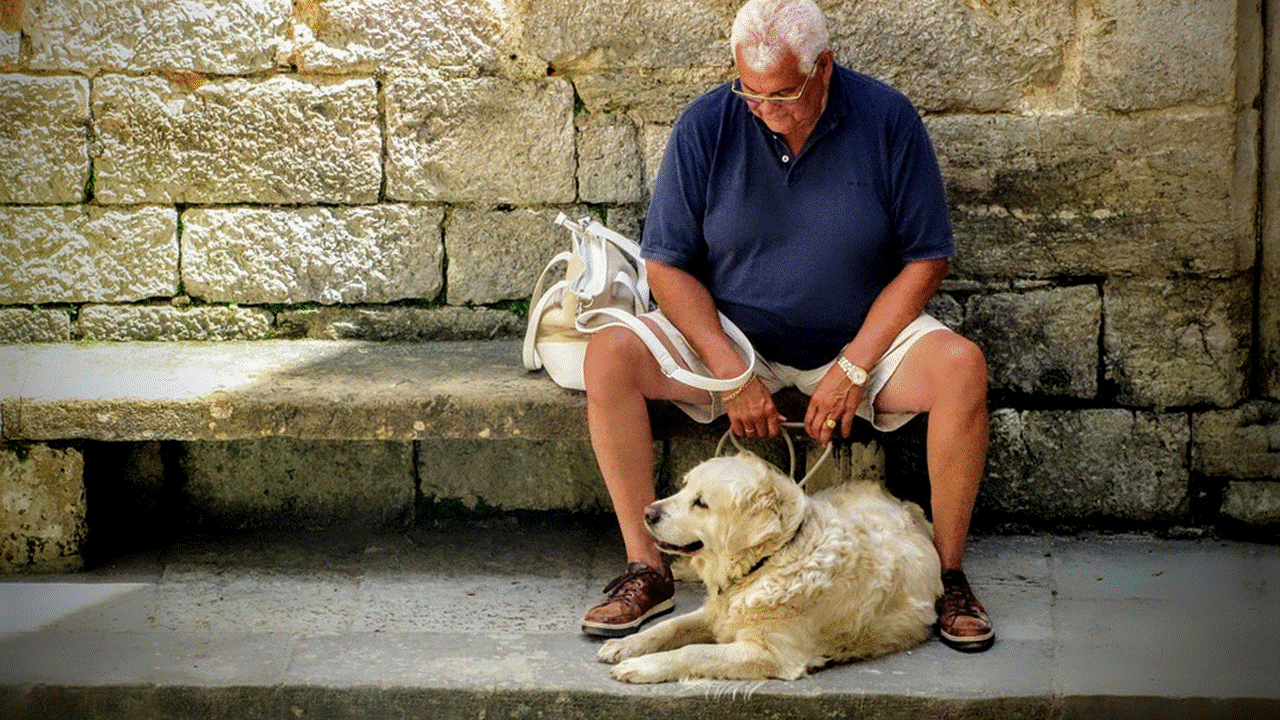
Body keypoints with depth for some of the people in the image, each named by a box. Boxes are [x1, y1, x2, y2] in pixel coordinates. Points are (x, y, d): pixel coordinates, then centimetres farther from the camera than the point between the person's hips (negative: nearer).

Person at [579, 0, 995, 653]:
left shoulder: (887, 120, -11)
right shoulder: (706, 126, -10)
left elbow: (926, 259, -7)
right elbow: (667, 265, -6)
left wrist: (852, 368, -17)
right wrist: (731, 372, -18)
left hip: (861, 336, -1)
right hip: (727, 334, 1)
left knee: (962, 368, -29)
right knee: (608, 357, -23)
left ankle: (948, 574, -13)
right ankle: (646, 569, -14)